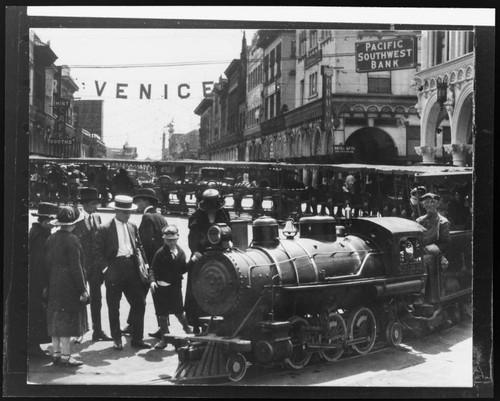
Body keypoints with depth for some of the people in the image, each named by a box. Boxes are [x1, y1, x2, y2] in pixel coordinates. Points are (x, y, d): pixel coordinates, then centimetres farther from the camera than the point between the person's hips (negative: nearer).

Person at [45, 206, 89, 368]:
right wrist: (82, 289, -12)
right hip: (69, 286, -7)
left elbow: (47, 263, 10)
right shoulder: (72, 240, -15)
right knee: (67, 320, -3)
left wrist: (49, 284, 16)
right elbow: (76, 267, -16)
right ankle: (65, 356, -1)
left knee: (55, 319, 12)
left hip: (53, 286, 7)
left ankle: (56, 353, 17)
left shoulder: (50, 239, 7)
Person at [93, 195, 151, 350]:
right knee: (114, 307, 4)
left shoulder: (133, 227, 12)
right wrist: (105, 268, -13)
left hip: (131, 269, 5)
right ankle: (117, 340, 16)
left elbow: (138, 247, 18)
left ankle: (137, 338, 11)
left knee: (139, 303, 1)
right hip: (114, 269, -5)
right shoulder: (104, 229, -4)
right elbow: (97, 251, -6)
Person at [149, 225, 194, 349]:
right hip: (161, 286, -2)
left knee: (178, 311, 3)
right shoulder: (161, 252, -7)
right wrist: (152, 281, -24)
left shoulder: (181, 252, 5)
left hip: (175, 286, 2)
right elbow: (153, 269, -9)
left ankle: (187, 328, 31)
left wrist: (191, 262, -7)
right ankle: (164, 338, 15)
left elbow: (183, 269, 8)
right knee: (162, 314, 4)